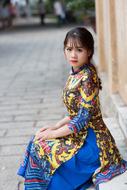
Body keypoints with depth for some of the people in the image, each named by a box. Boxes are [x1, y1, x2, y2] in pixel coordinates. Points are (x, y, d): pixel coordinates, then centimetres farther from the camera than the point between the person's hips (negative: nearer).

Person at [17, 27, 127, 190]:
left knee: (42, 147, -9)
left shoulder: (88, 77, -22)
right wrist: (56, 126, 4)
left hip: (91, 139, -9)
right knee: (37, 141, 8)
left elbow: (83, 118, -22)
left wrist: (54, 133, -15)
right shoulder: (75, 75, 5)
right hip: (81, 133, 9)